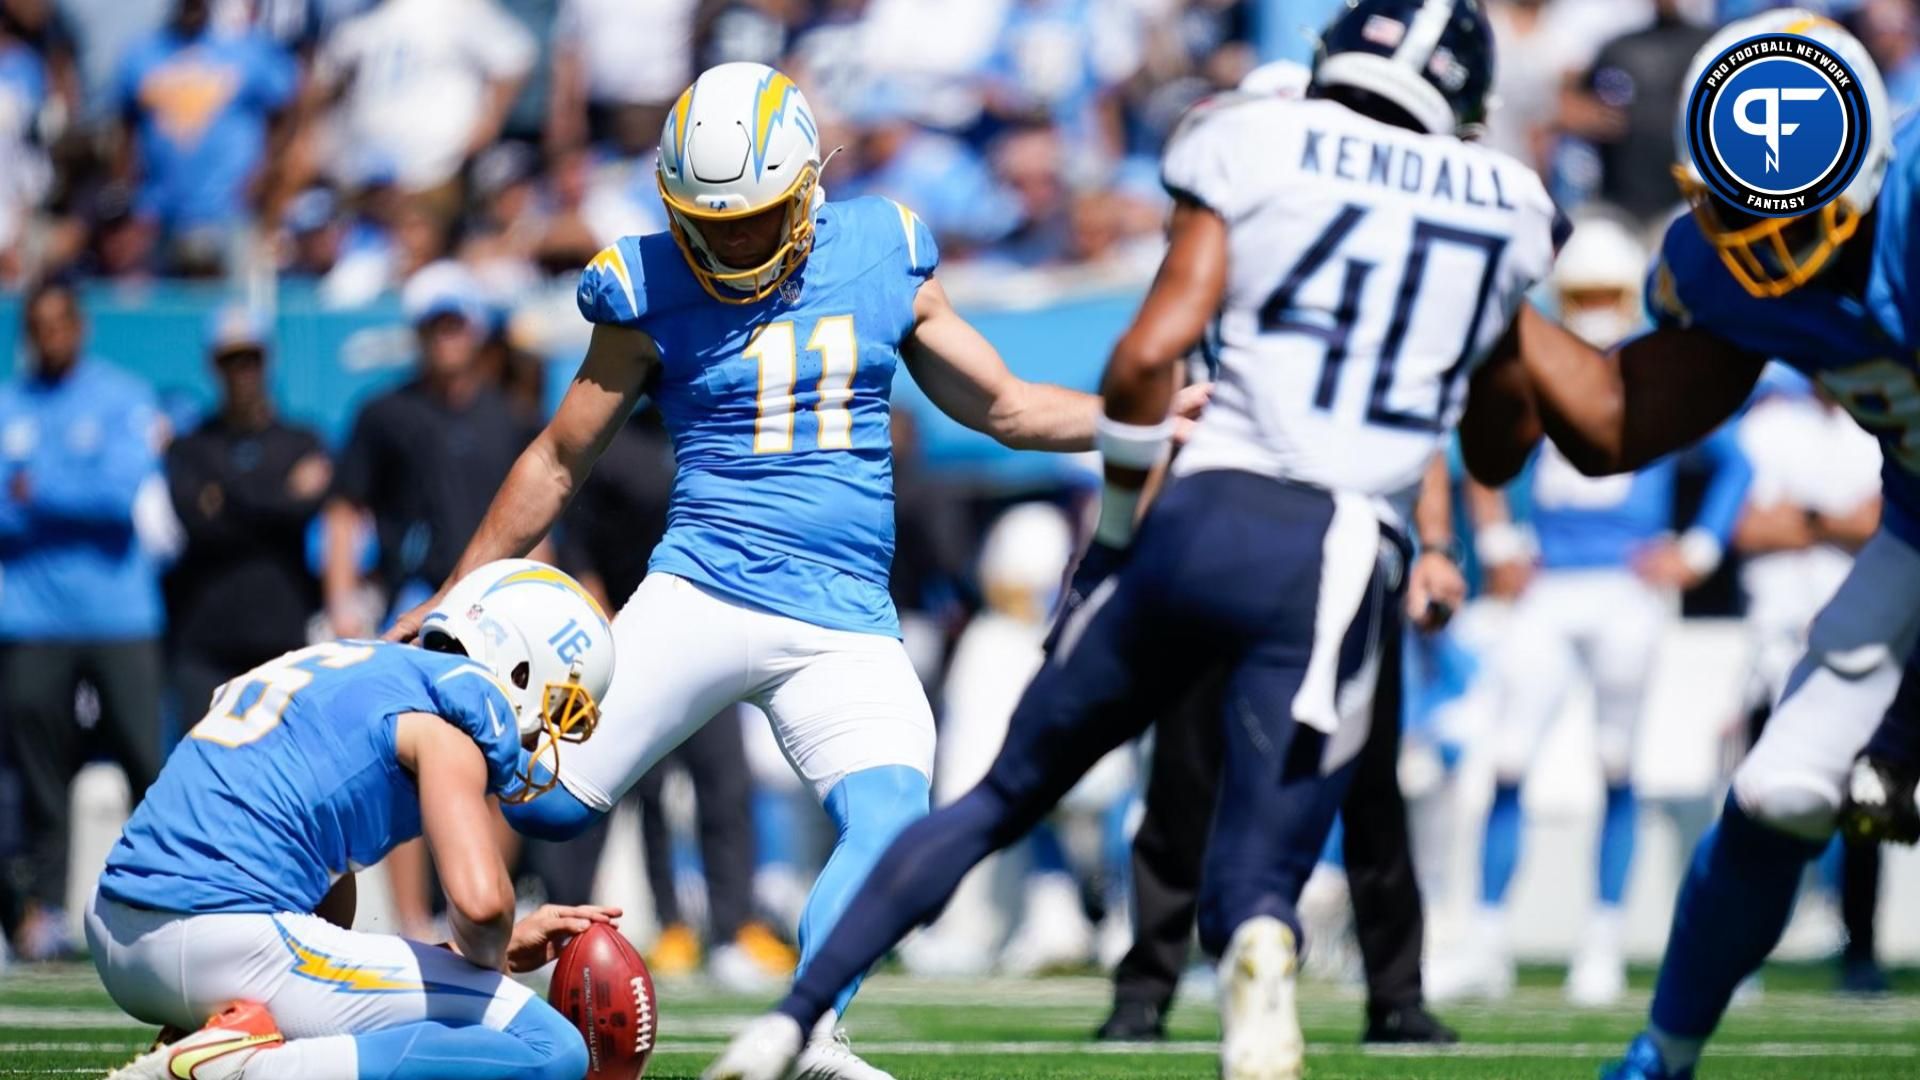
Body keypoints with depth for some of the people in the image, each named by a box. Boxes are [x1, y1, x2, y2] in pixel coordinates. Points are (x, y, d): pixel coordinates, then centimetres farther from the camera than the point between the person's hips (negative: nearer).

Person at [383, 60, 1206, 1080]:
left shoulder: (883, 260, 8)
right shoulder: (653, 292, 1)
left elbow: (1008, 409, 18)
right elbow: (560, 459, 12)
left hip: (847, 627, 2)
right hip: (702, 595, -1)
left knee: (892, 822, -22)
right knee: (546, 802, -10)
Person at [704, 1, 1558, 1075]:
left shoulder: (1257, 147, 5)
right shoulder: (1507, 209, 14)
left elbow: (1151, 352, -6)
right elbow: (1500, 452, 25)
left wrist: (1119, 517, 7)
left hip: (1210, 515, 0)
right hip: (1347, 567, 0)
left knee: (1005, 795, 17)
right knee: (1258, 878, 5)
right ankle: (1262, 965, -34)